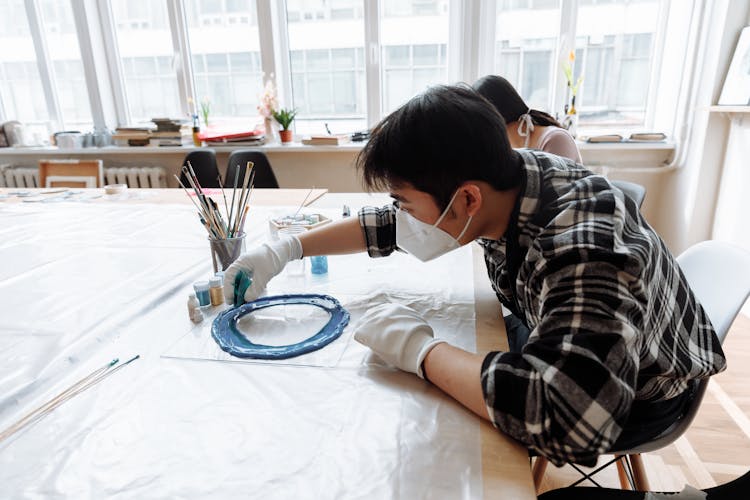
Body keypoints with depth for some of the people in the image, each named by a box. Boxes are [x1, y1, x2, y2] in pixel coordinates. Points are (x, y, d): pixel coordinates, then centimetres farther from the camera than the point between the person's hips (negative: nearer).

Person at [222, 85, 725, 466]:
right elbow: (390, 224, -7)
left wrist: (419, 348, -41)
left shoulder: (585, 247, -41)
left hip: (640, 395, -5)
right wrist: (286, 249, -9)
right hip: (554, 341, 6)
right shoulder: (498, 180, -19)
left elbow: (571, 420, -53)